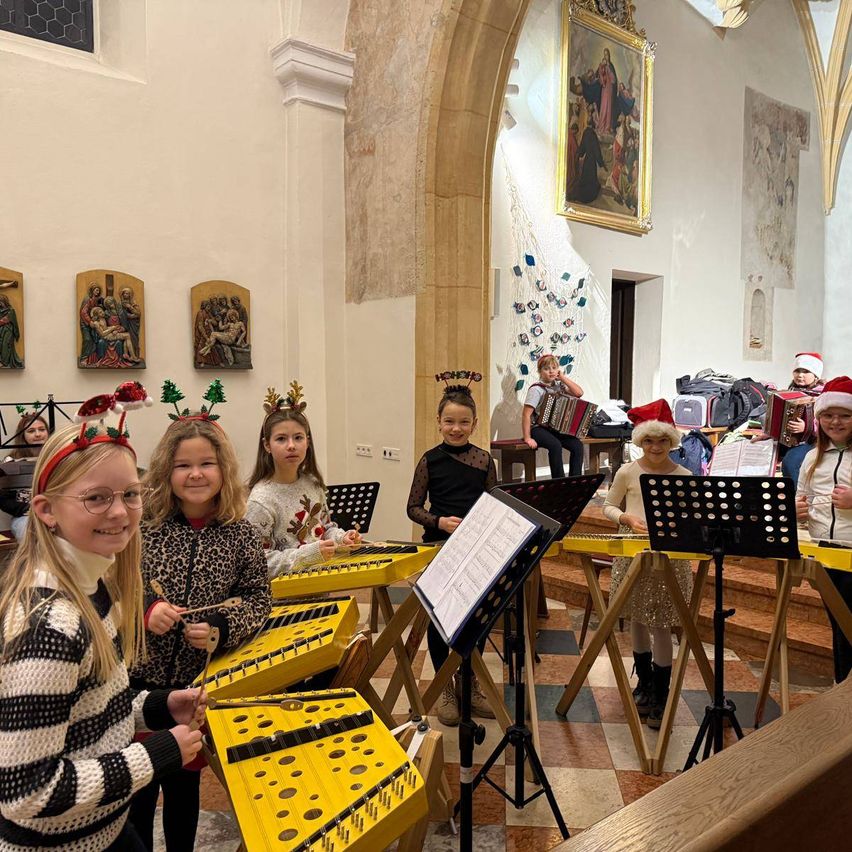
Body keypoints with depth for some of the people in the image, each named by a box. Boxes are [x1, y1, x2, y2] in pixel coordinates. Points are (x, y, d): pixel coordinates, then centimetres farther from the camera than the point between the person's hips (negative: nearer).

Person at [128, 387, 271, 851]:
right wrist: (144, 610, -22)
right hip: (138, 679, -1)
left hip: (200, 682, 1)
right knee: (136, 790, 15)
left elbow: (259, 598, -1)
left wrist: (221, 627, -17)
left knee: (185, 784, 21)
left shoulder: (240, 535, -7)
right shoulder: (142, 526, -11)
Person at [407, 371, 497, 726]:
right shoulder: (430, 460, -3)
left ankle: (468, 683, 30)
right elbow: (414, 507, -1)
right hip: (439, 547, -2)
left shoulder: (484, 460, 2)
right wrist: (440, 522, -18)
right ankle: (444, 687, 23)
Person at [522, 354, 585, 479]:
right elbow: (526, 415, -15)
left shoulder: (559, 384, 7)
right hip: (539, 428, -6)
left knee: (577, 445, -16)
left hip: (556, 428, 6)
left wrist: (563, 377, -5)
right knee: (555, 445, -33)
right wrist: (527, 438, -21)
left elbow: (579, 393, -2)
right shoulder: (536, 389, -11)